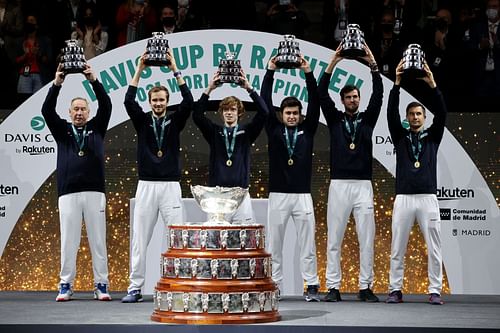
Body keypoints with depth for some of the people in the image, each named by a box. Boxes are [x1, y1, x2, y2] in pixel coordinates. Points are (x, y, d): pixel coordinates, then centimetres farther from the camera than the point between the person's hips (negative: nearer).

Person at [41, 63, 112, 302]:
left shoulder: (96, 128, 13)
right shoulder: (62, 130, 13)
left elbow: (106, 106, 0)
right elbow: (47, 111, 0)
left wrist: (94, 81, -12)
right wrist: (56, 85, -12)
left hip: (94, 193, 0)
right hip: (68, 193, 0)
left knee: (98, 240, 1)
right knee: (68, 241, 1)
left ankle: (101, 285, 5)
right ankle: (66, 286, 6)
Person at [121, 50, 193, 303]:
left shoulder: (174, 121, 7)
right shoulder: (142, 121, 8)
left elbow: (189, 102, -9)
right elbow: (128, 101, -7)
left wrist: (175, 71, -12)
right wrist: (139, 69, -10)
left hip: (170, 186, 0)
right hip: (146, 186, 1)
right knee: (139, 239, 1)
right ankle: (135, 288, 5)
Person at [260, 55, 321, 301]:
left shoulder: (307, 130, 7)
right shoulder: (274, 130, 6)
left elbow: (315, 104, -1)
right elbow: (265, 103, -1)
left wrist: (308, 73, -10)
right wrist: (270, 72, -8)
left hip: (302, 195, 0)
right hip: (278, 195, 0)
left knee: (307, 244, 0)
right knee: (274, 244, 3)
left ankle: (312, 286, 2)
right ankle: (274, 286, 9)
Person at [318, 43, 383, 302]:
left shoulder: (367, 119, 12)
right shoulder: (335, 119, 10)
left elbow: (378, 95, 0)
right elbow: (322, 95, -1)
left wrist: (373, 65, -10)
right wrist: (332, 64, -10)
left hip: (363, 185, 1)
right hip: (339, 184, -1)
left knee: (366, 239, -1)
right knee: (334, 239, -1)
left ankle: (365, 287, 5)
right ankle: (333, 287, 3)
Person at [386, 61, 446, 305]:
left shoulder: (432, 136, 12)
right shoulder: (400, 136, 12)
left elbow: (441, 113, -2)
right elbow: (391, 114, -1)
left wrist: (432, 85, -13)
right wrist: (397, 84, -12)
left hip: (427, 198, 0)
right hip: (403, 198, 0)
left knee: (434, 248, -1)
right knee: (397, 249, 1)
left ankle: (435, 291, 5)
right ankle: (395, 290, 8)